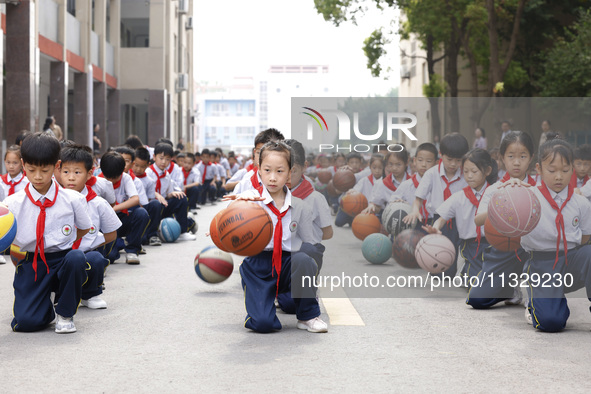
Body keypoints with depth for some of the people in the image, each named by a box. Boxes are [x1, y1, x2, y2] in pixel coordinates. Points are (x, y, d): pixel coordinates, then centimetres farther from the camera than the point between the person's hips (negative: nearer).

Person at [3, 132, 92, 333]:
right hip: (30, 264, 0)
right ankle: (47, 307, 21)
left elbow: (84, 230, 13)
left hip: (62, 260, 0)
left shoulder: (72, 199, -2)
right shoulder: (13, 203, -3)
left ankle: (65, 313, -9)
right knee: (26, 322, -20)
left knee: (76, 258, -36)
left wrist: (62, 243, 4)